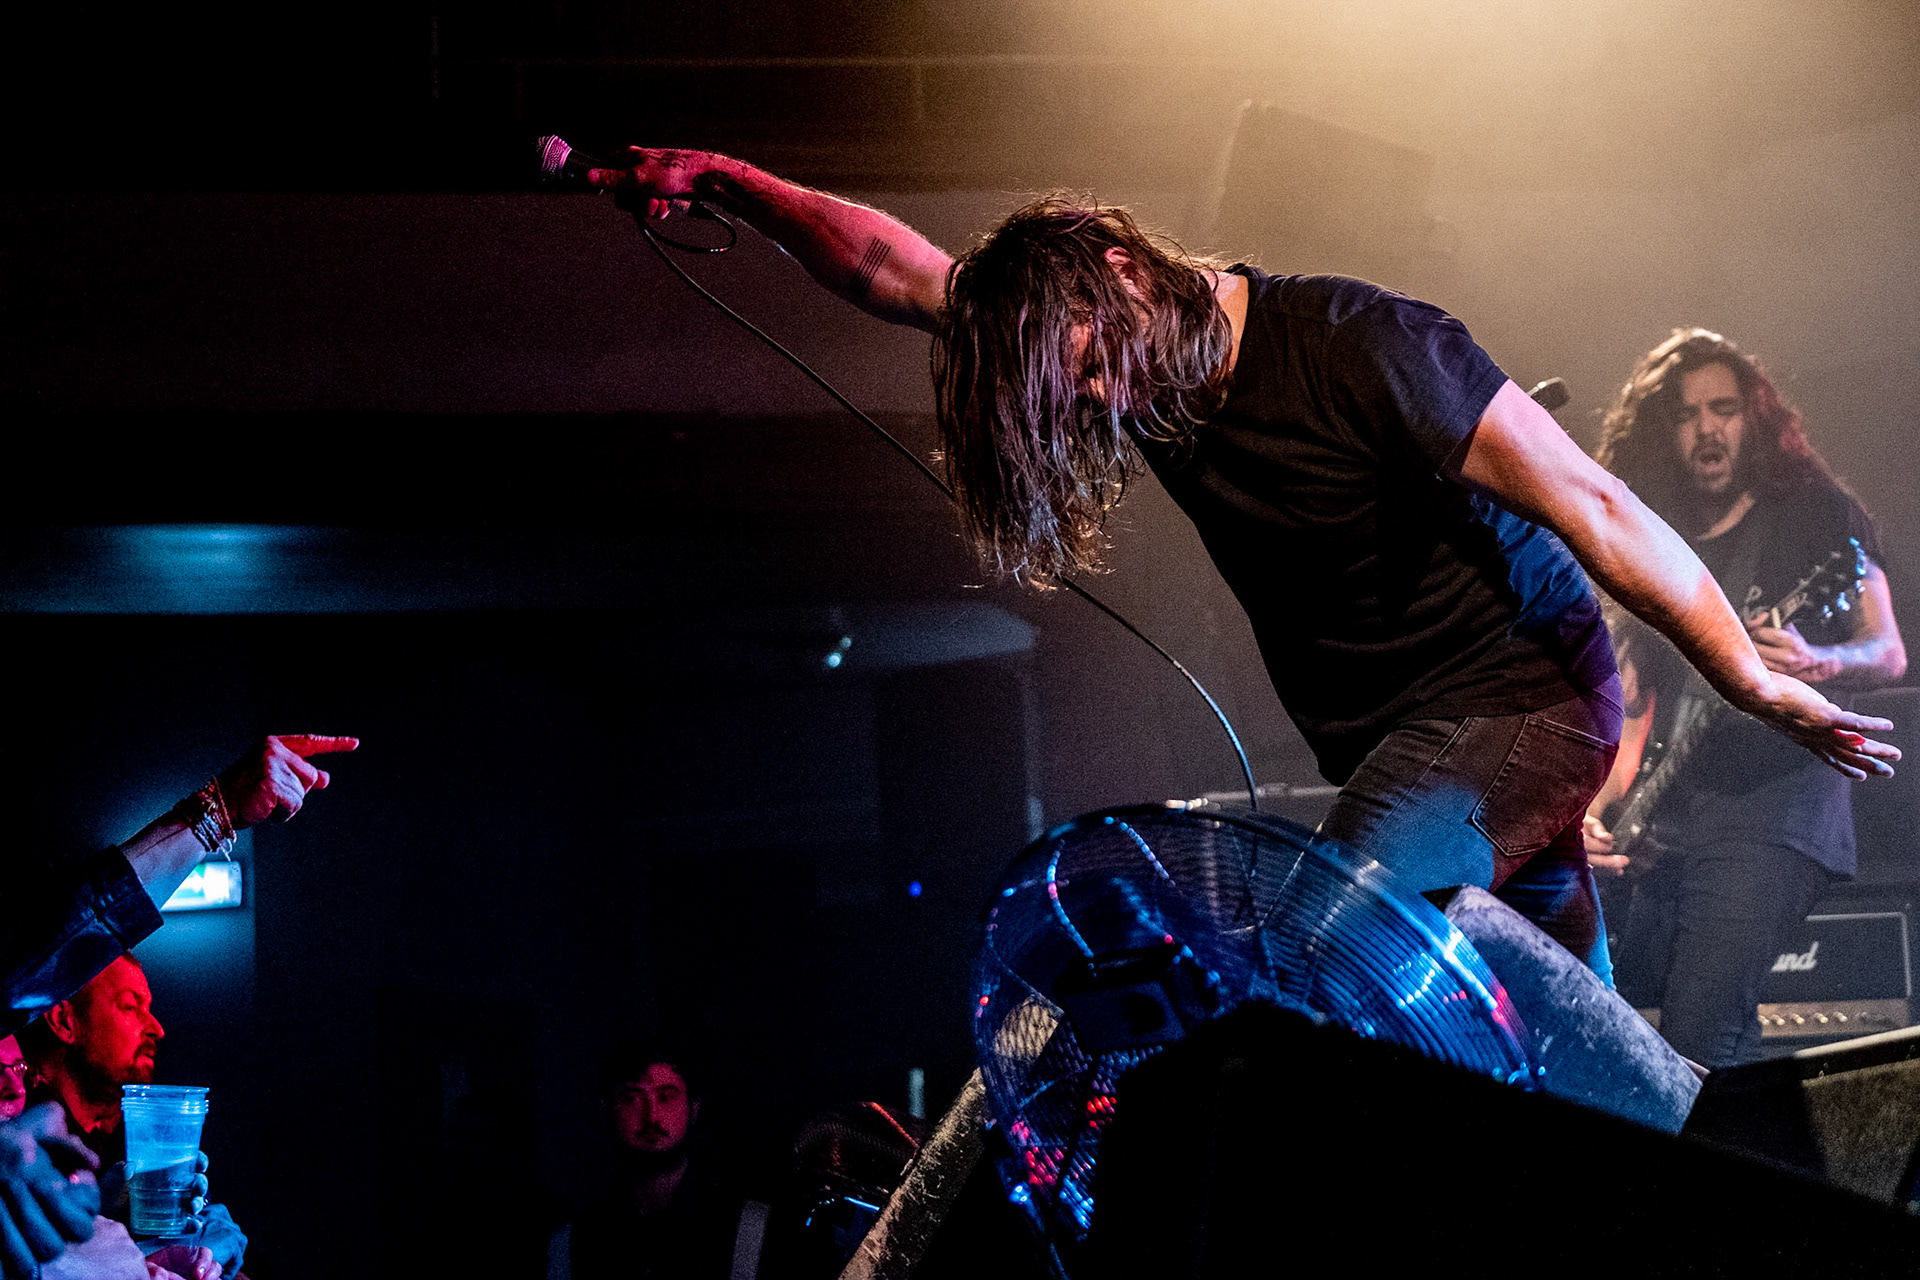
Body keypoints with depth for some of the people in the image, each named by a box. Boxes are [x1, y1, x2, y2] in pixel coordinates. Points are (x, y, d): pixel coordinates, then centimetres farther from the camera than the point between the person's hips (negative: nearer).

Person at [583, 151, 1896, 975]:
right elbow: (900, 273, 3)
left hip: (1519, 692, -8)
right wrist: (727, 183, -9)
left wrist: (1757, 685, -19)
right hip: (1380, 739, 8)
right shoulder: (1132, 361, 0)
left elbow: (1592, 506, -20)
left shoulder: (1356, 345, -21)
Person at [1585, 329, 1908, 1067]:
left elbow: (1887, 653, -2)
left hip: (1773, 817, -7)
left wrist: (1812, 664, -24)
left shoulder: (1814, 512, 4)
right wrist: (1602, 808, 3)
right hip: (1670, 832, 7)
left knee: (1697, 1053, -21)